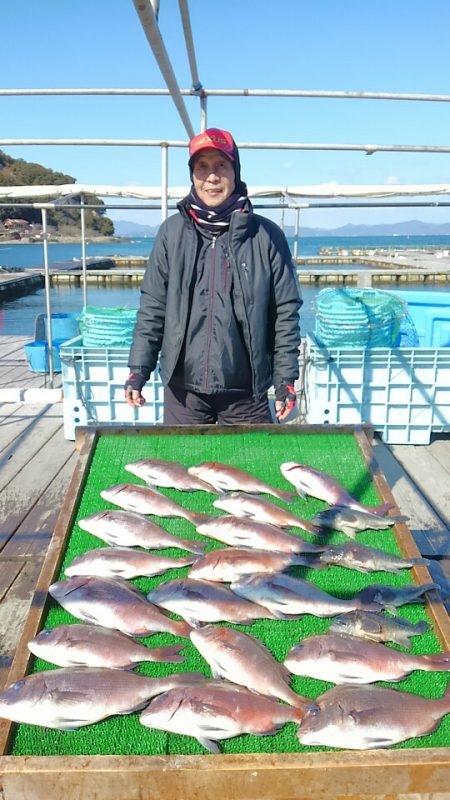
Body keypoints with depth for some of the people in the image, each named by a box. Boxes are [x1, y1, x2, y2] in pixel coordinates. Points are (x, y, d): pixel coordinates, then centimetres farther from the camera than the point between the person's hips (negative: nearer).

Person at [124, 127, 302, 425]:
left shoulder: (266, 236, -2)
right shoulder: (172, 232, 2)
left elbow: (286, 313, 0)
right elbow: (152, 307, 6)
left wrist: (286, 380, -2)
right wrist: (138, 369, 2)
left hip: (246, 391, -1)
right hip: (183, 388, 2)